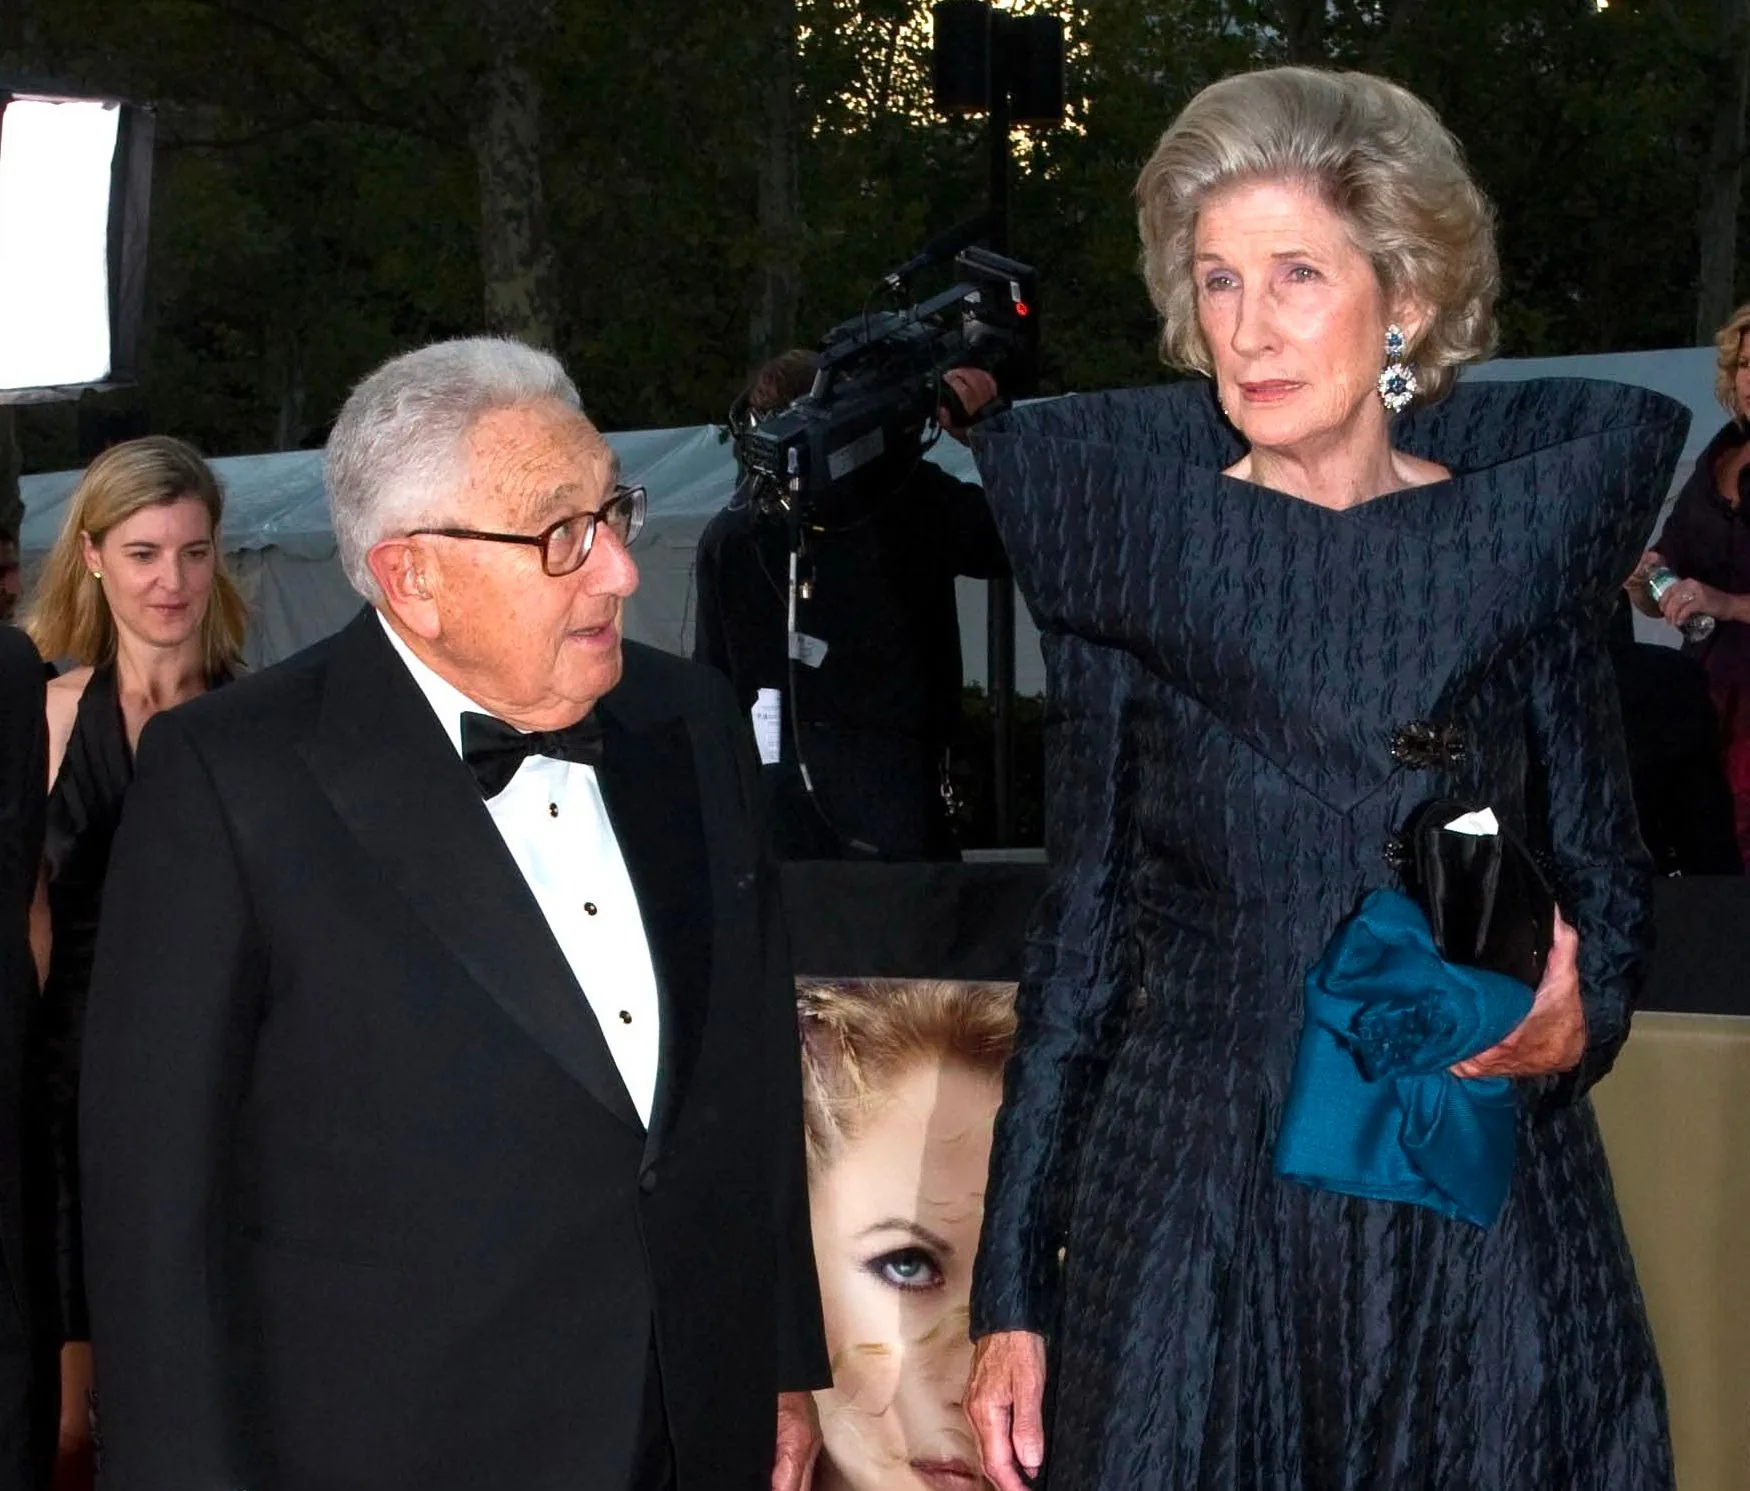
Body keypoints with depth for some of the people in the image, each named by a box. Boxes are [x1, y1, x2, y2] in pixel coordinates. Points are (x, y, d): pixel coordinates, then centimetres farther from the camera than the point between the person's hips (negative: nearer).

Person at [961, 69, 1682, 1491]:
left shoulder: (1528, 532, 0)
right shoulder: (1135, 541, -1)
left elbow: (1605, 882, 9)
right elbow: (1083, 927, 2)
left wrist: (1580, 1017, -14)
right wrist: (1012, 1294, 1)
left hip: (1480, 1227, 1)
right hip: (1188, 1215, 0)